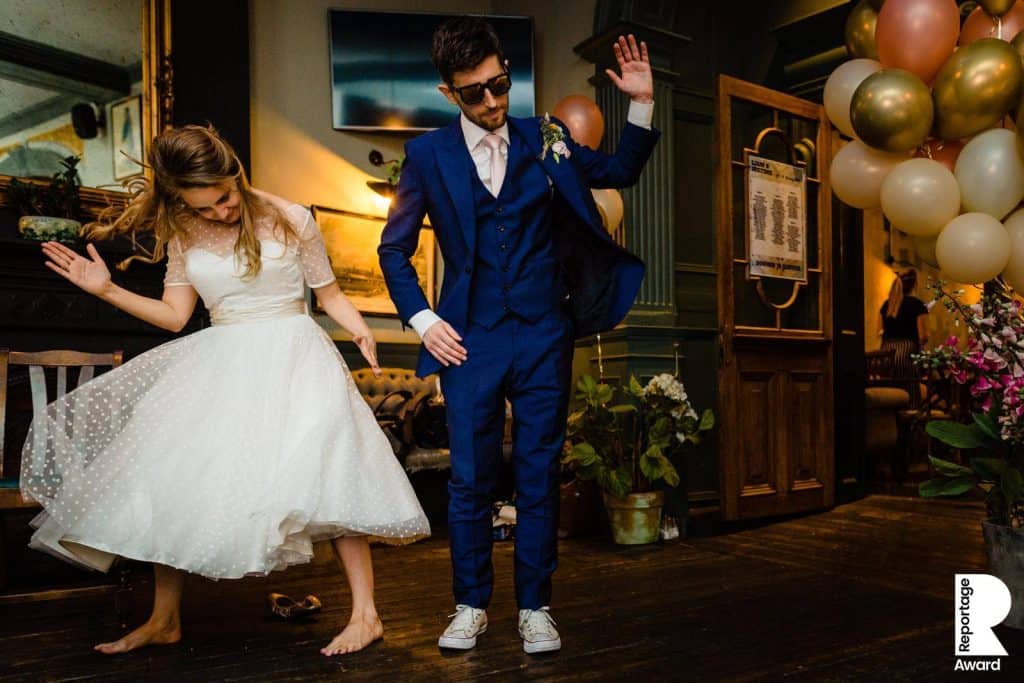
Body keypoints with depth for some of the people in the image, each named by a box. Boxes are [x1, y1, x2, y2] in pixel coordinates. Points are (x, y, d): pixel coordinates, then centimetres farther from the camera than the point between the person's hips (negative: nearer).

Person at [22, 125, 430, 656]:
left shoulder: (290, 221, -5)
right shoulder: (182, 235, 6)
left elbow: (329, 294, 2)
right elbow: (175, 315, 8)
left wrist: (360, 331, -16)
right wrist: (107, 290, -1)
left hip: (290, 356, -4)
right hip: (217, 365, 5)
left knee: (325, 474, -16)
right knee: (171, 478, 2)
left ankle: (365, 613, -6)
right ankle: (164, 619, 18)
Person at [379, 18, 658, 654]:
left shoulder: (545, 138, 7)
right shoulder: (428, 154, 2)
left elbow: (621, 171, 18)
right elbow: (394, 249, 8)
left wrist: (642, 104, 4)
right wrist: (423, 321, -1)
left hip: (544, 337, 1)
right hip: (470, 340, -1)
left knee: (540, 476, 6)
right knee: (470, 479, 5)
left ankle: (536, 607, 20)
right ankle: (471, 606, 22)